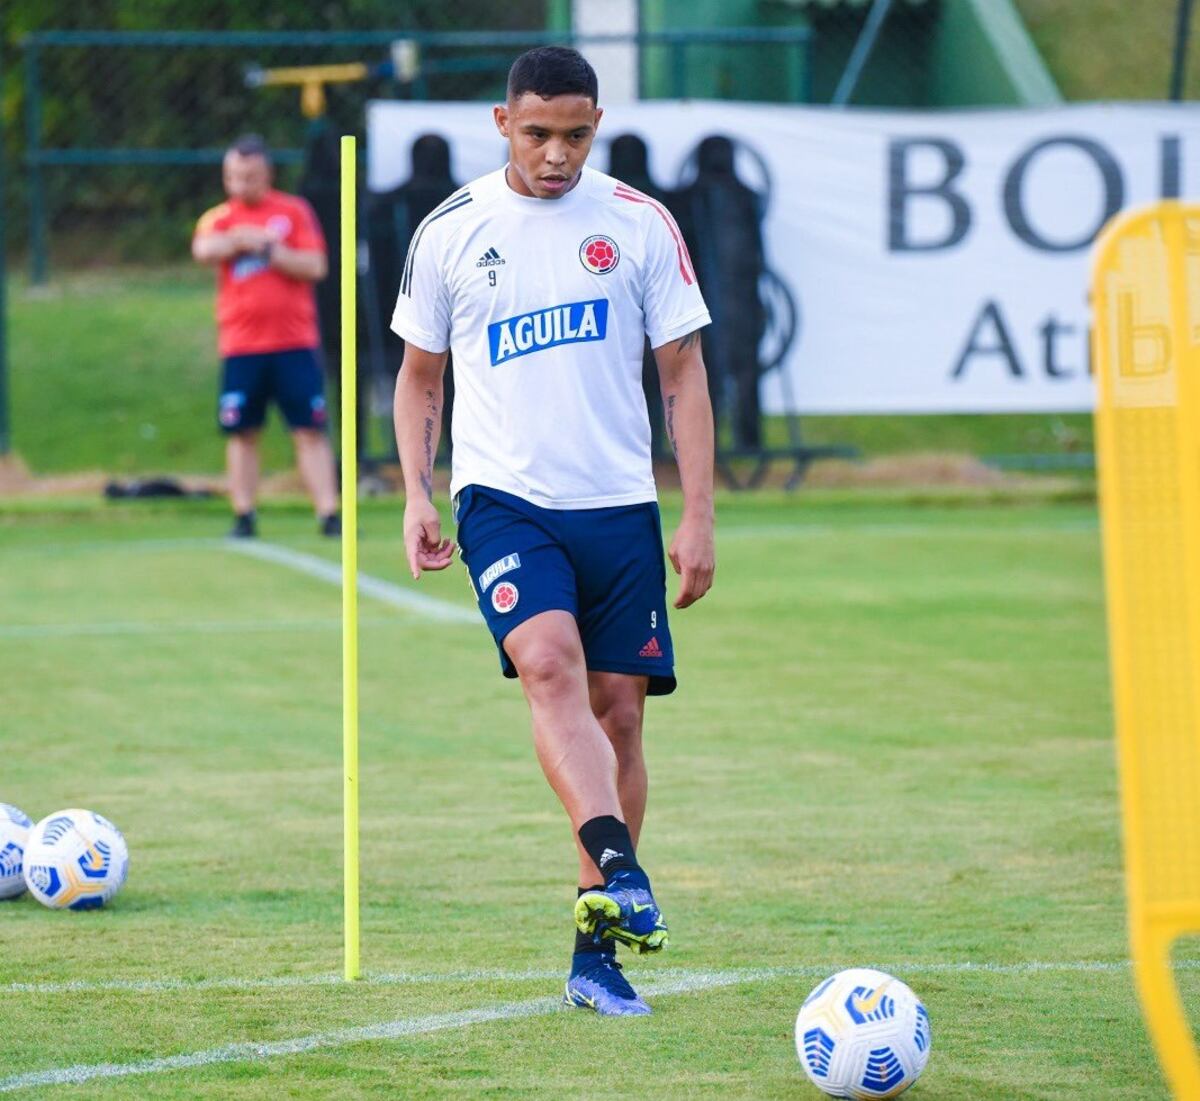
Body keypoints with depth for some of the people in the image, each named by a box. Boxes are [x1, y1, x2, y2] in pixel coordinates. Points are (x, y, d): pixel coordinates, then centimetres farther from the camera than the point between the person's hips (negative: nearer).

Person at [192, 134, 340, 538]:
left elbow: (315, 266, -4)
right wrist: (244, 239, -18)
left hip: (295, 342, -1)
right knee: (242, 433, 2)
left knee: (310, 430, -4)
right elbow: (204, 250, -14)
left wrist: (268, 250, -11)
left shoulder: (294, 212, 6)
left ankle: (328, 514, -5)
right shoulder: (219, 219, 8)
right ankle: (243, 517, 10)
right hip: (240, 347, 1)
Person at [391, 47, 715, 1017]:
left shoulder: (639, 226, 3)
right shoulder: (451, 233, 4)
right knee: (550, 667, -25)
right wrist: (416, 493, 1)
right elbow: (420, 373, 14)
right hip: (502, 499, -2)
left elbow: (683, 372, 6)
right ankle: (619, 872, -41)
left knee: (618, 710, 2)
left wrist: (698, 517, 0)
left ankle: (597, 953, 9)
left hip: (619, 505, 2)